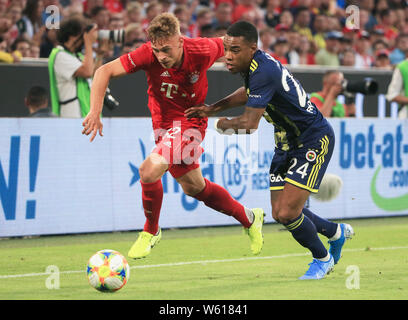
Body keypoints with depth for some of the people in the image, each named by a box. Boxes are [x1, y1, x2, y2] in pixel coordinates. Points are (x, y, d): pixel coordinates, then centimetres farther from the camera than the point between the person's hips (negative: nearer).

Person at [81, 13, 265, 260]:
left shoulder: (202, 51, -24)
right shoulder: (148, 55, -23)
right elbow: (105, 71, -23)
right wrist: (95, 113, -34)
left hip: (190, 122, -5)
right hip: (164, 123, 5)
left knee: (150, 170, -25)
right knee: (193, 187, 20)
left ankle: (151, 232, 1)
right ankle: (249, 218, 42)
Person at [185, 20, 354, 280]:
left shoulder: (264, 71, -28)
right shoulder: (254, 66, 2)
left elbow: (249, 125, -29)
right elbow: (249, 93, 27)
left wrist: (223, 124, -8)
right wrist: (213, 108, 17)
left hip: (314, 139, -10)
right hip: (288, 143, 10)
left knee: (288, 213, -17)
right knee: (280, 214, 10)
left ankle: (322, 259, 10)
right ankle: (337, 232, 35)